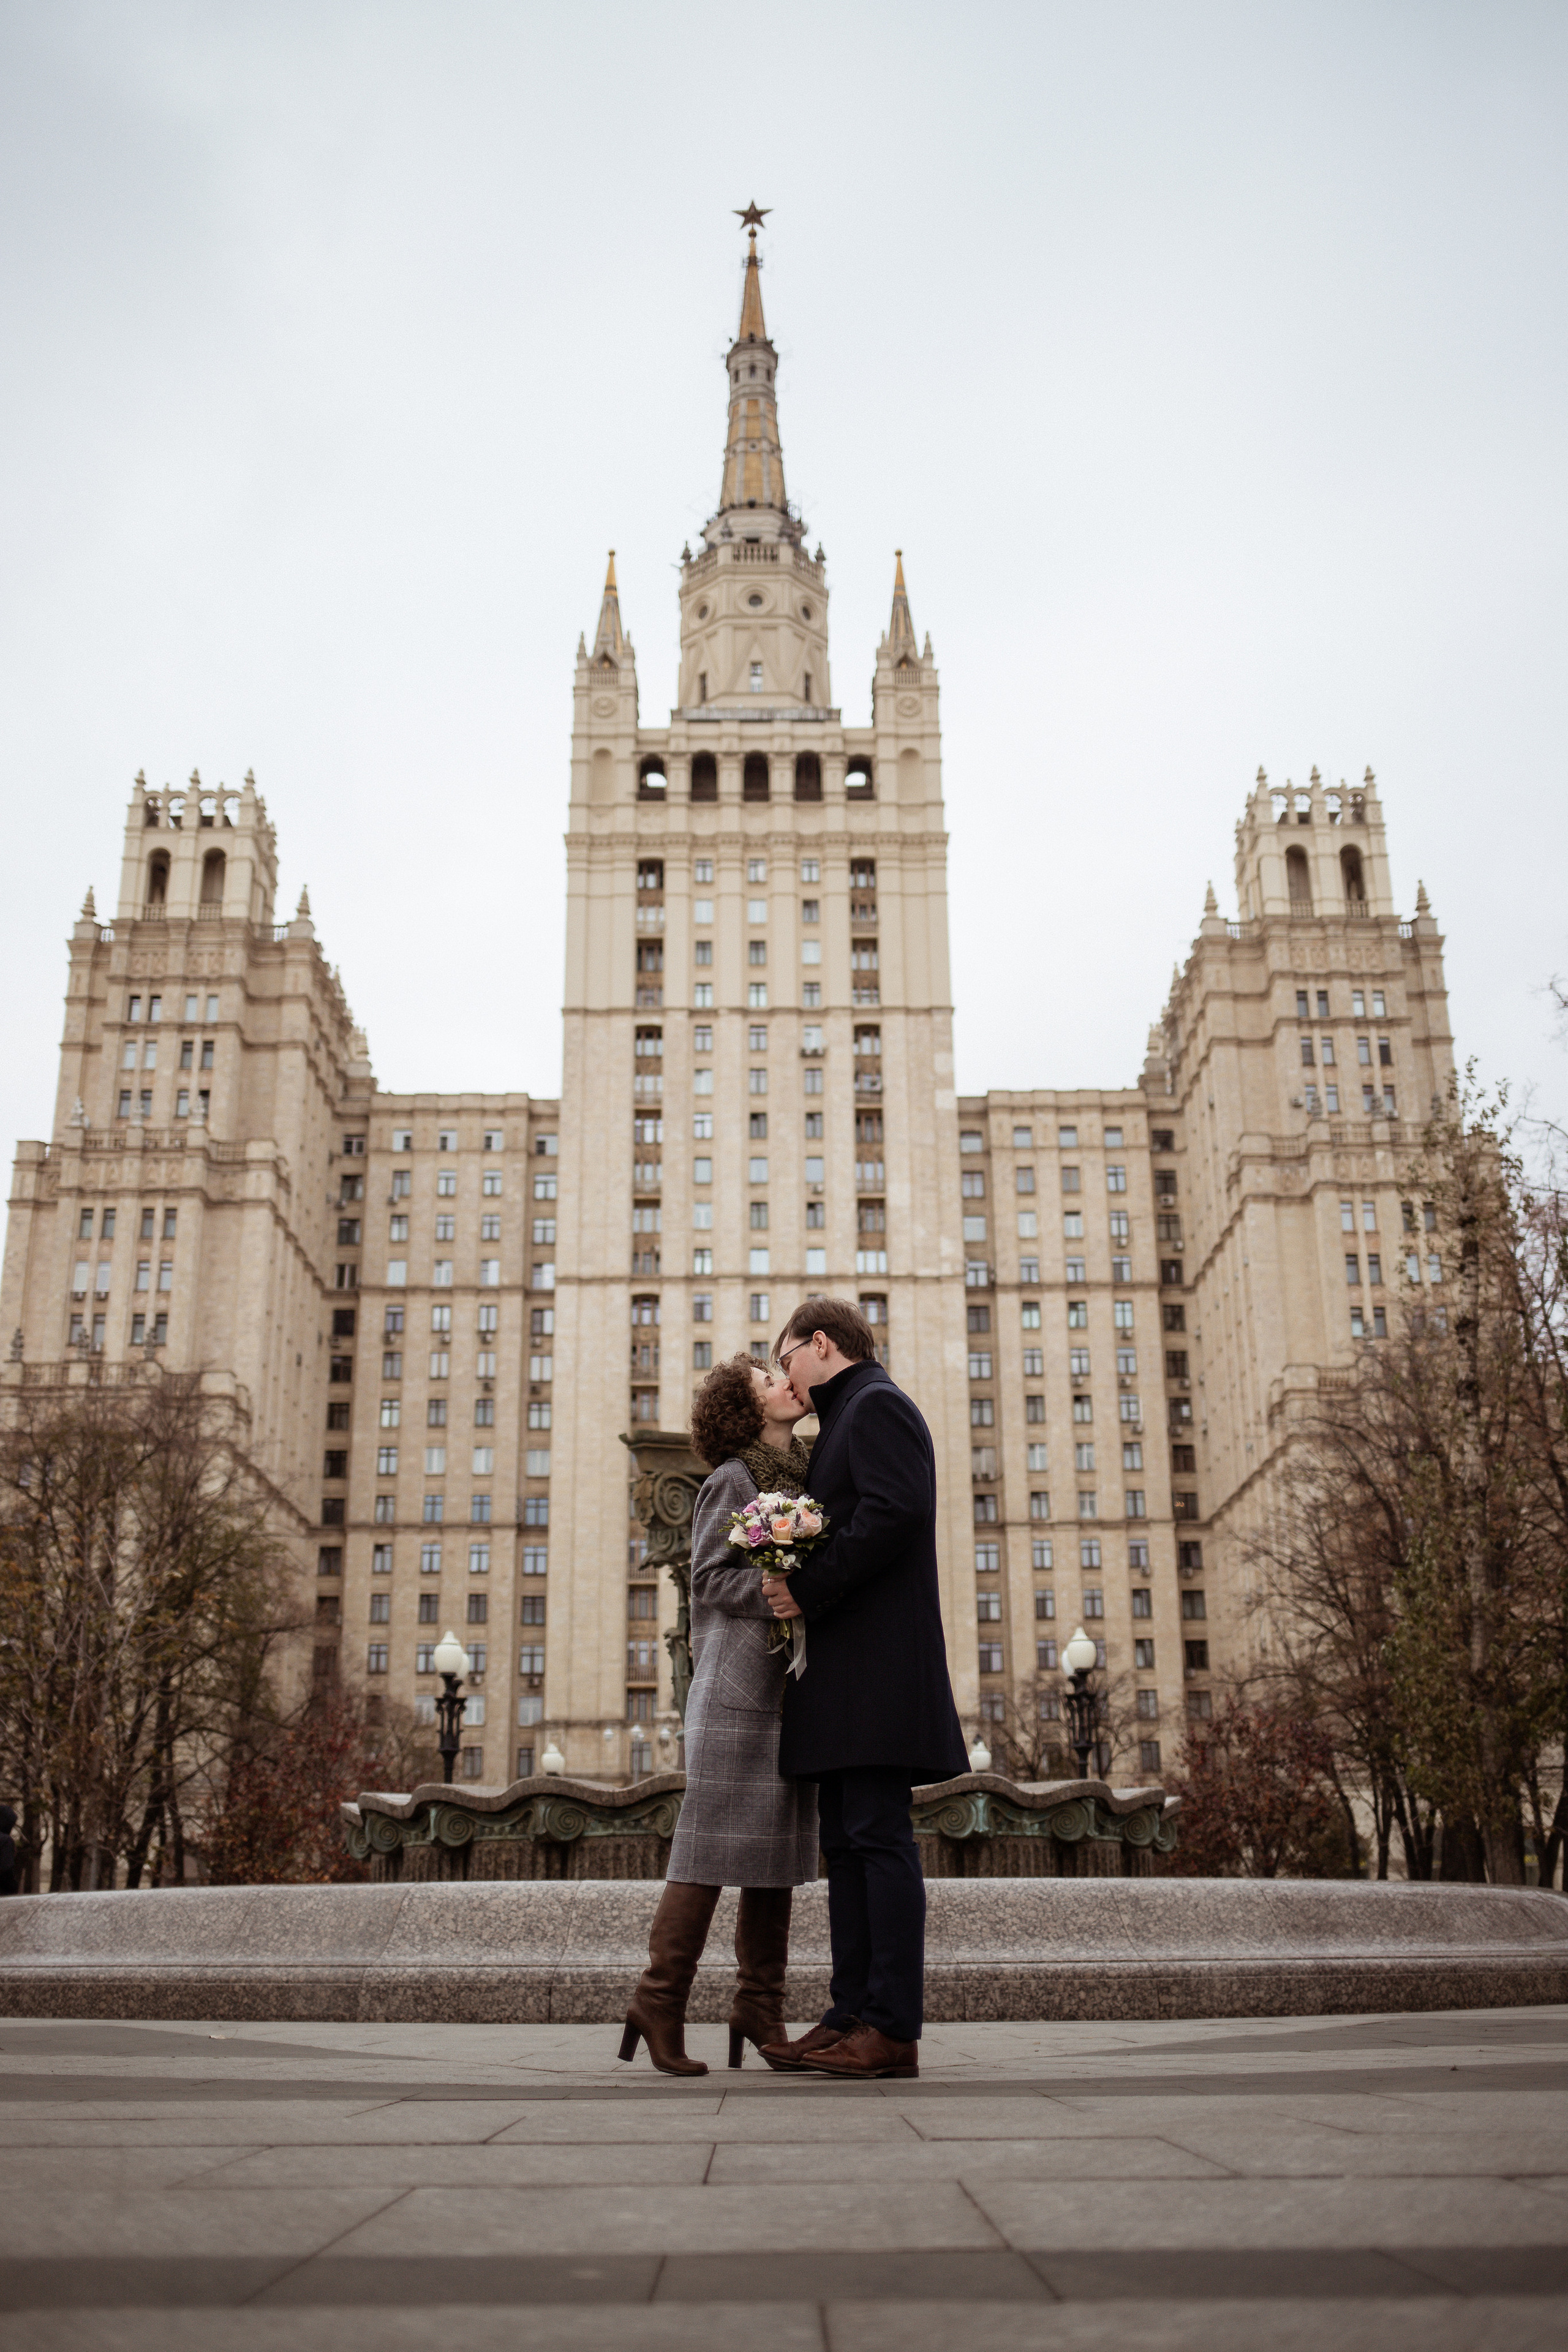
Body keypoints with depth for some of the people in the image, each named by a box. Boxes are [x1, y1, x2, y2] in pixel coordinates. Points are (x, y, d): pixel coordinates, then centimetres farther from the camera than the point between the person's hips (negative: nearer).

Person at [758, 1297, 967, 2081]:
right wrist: (799, 1588, 10)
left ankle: (893, 2028, -10)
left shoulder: (876, 1405, -4)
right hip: (845, 1670, 10)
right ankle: (853, 2014, 10)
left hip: (878, 1660, -10)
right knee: (845, 1842, 8)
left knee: (878, 1837, -11)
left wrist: (807, 1589, -15)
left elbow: (895, 1513, -19)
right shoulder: (847, 1418, 26)